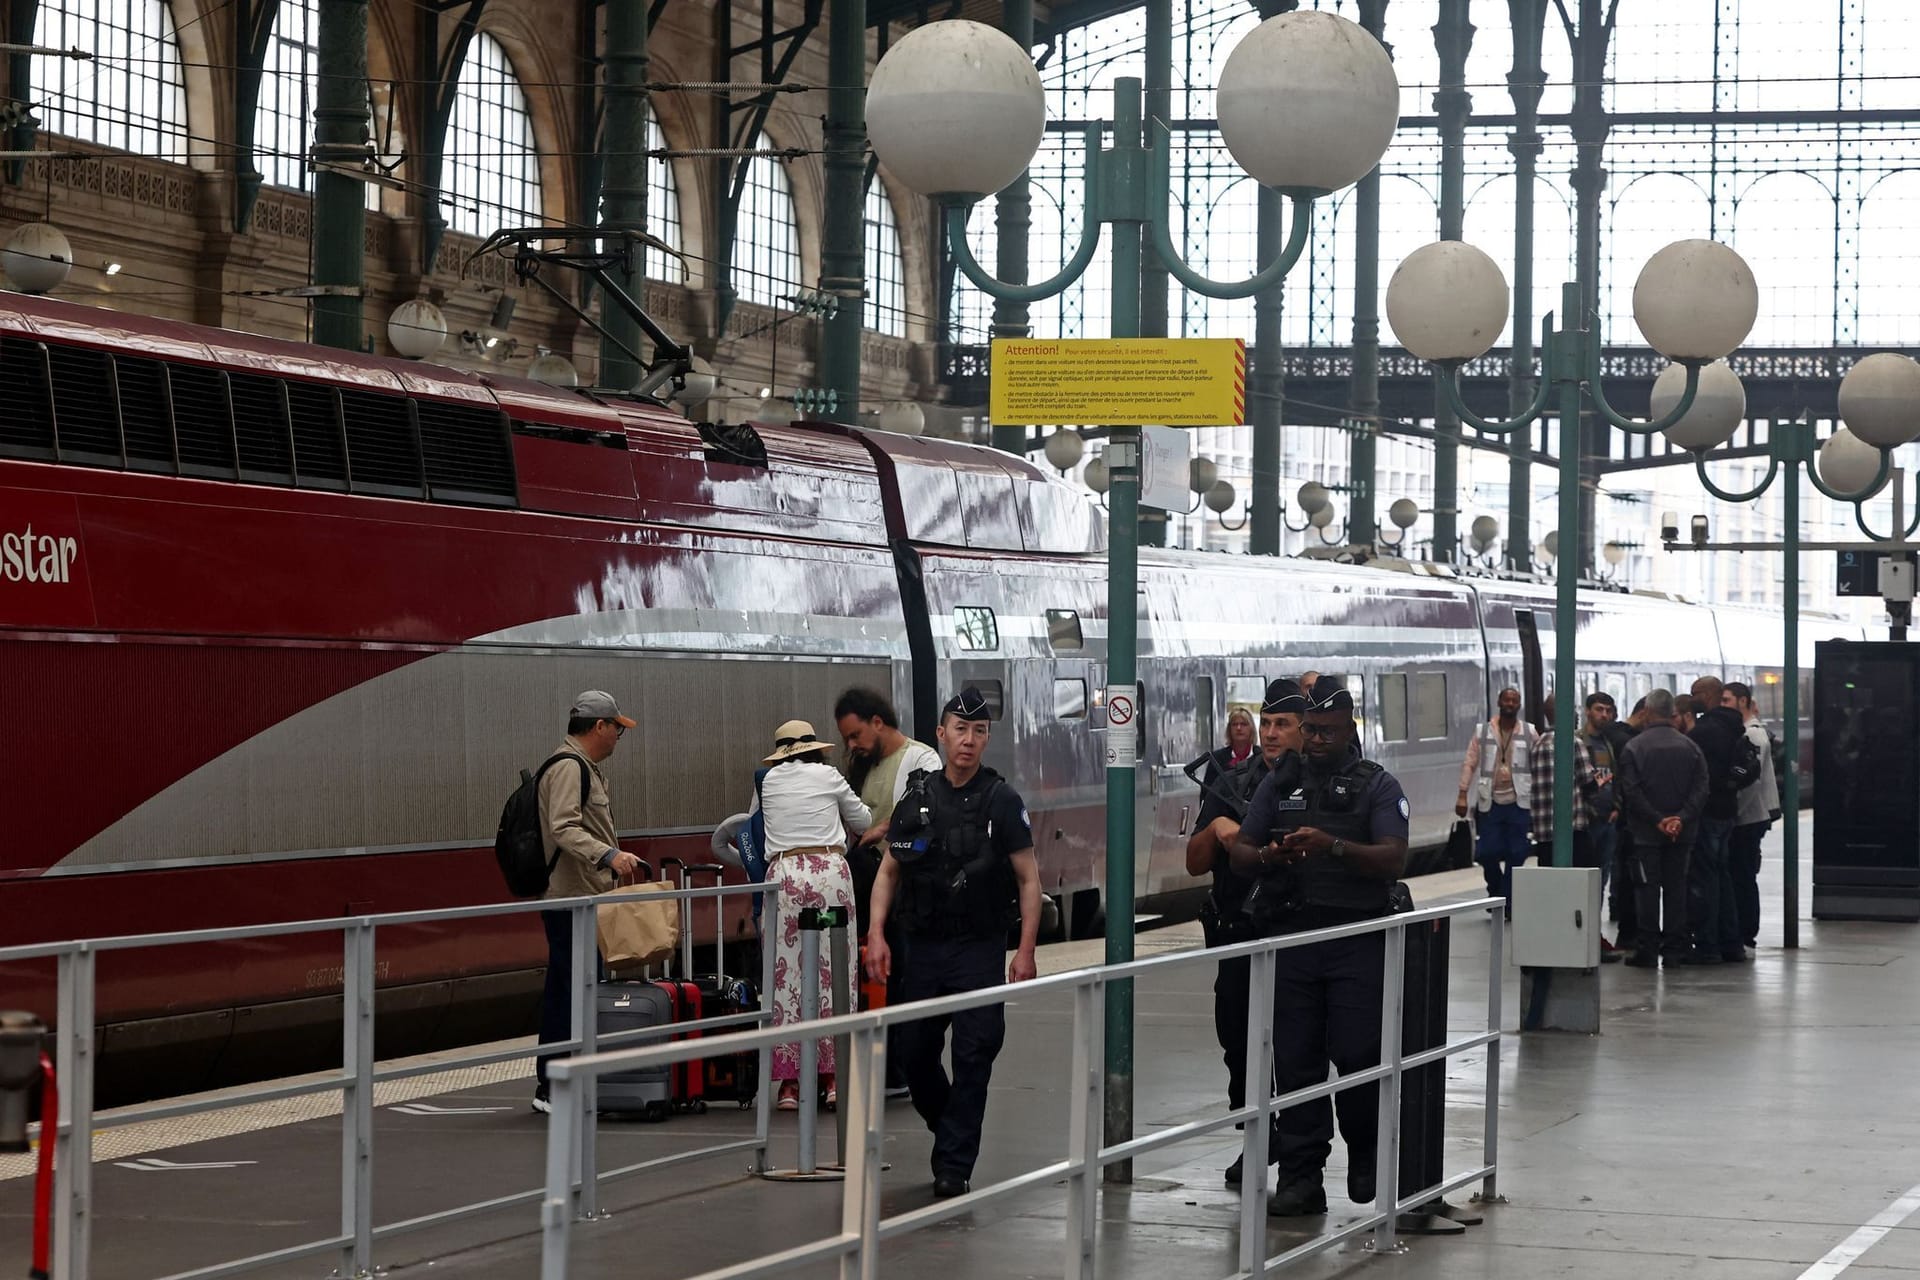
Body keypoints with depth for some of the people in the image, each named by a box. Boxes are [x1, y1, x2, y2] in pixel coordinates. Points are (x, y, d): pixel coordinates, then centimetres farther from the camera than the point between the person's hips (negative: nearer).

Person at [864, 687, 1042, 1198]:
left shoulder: (1002, 801, -3)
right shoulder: (917, 798, 5)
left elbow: (1028, 878, -2)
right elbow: (888, 871, 11)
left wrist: (1026, 951, -10)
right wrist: (876, 935, -1)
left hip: (980, 949, -3)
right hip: (922, 946, 3)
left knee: (973, 1055, -6)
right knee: (916, 1051, 8)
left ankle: (954, 1164, 0)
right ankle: (949, 1131, 34)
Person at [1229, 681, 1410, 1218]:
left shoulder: (1377, 786, 5)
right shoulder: (1279, 784, 15)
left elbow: (1393, 859, -7)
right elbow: (1239, 853, 12)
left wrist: (1333, 847, -23)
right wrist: (1270, 857, -11)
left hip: (1357, 940, -3)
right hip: (1289, 936, 3)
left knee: (1357, 1054, -6)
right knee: (1295, 1060, 1)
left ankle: (1366, 1158, 17)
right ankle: (1299, 1176, 5)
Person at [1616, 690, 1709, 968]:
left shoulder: (1634, 747, -7)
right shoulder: (1689, 747, 4)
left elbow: (1631, 791, -13)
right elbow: (1700, 789, -3)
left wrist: (1657, 820, -12)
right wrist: (1680, 818, -9)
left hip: (1645, 831, -3)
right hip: (1681, 833, 3)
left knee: (1647, 888, 0)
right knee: (1676, 886, 9)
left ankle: (1647, 950, -1)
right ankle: (1674, 949, 9)